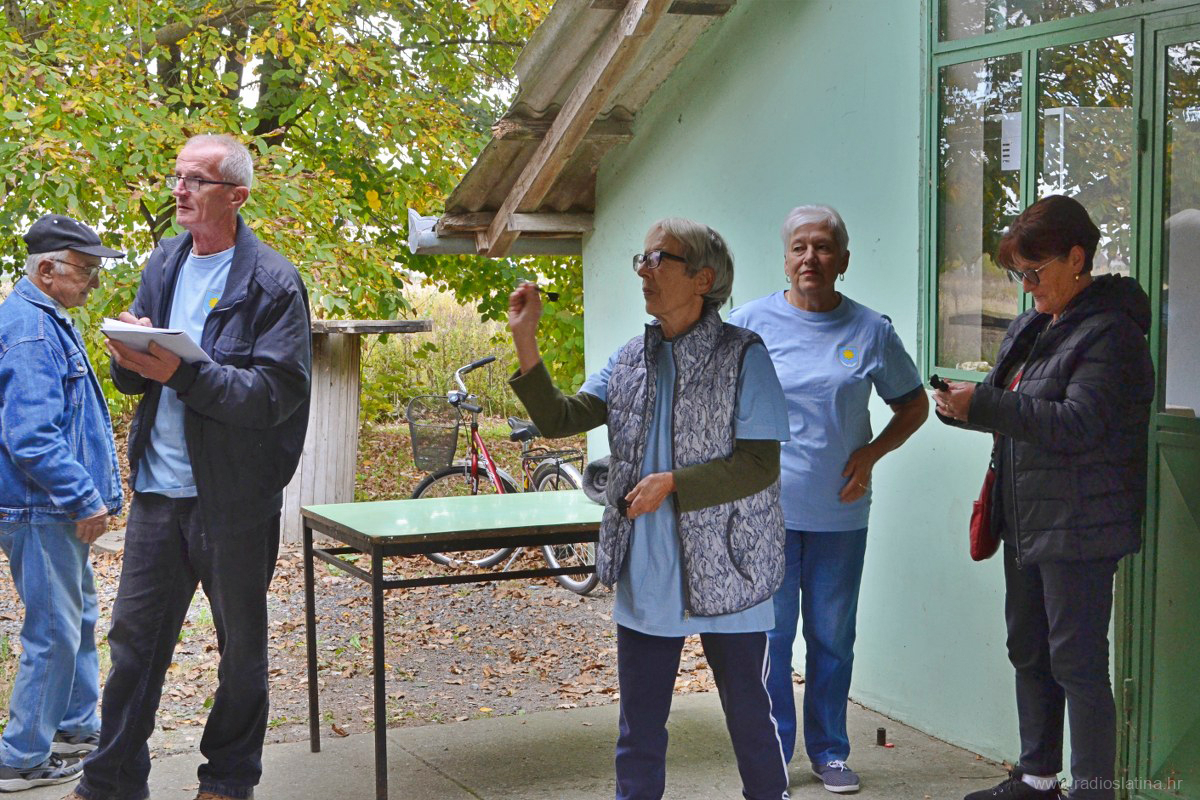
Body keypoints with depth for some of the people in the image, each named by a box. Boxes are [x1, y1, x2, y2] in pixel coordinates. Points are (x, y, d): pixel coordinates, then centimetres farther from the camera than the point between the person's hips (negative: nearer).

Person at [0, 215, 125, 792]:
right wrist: (83, 499, -22)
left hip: (60, 509, 11)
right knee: (53, 633, -4)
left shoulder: (48, 322, 15)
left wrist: (90, 493, 21)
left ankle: (76, 729, 31)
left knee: (79, 621, 19)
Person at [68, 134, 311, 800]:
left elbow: (275, 394, -18)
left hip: (233, 497, -5)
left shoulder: (272, 282, -10)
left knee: (241, 646, 10)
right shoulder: (163, 263, 10)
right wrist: (131, 356, -12)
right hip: (157, 487, 5)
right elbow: (132, 379, 12)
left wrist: (181, 372, -27)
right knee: (134, 637, 9)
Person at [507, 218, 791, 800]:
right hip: (645, 577, 5)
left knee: (748, 714, 9)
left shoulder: (743, 355, -9)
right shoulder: (631, 359, 8)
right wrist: (524, 342, -6)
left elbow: (761, 464, -13)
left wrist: (673, 484, -20)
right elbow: (559, 419, 2)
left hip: (724, 576, -5)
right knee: (639, 727, 12)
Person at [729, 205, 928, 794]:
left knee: (833, 637, 10)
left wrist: (872, 452, -2)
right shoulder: (751, 322, -1)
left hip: (841, 513, 1)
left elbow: (913, 403, 13)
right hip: (767, 508, -1)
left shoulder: (870, 330, 2)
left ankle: (829, 751, 24)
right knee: (768, 636, 4)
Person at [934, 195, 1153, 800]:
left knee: (1077, 663, -4)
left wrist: (983, 404, -26)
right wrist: (961, 406, -2)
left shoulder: (1110, 332, -14)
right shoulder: (1030, 329, 13)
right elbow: (1013, 413, 20)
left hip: (1078, 527, -9)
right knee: (1028, 652, 17)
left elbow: (1075, 425, -23)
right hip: (1025, 521, 9)